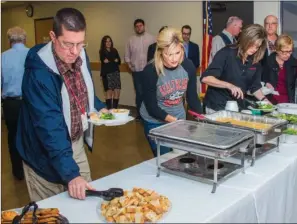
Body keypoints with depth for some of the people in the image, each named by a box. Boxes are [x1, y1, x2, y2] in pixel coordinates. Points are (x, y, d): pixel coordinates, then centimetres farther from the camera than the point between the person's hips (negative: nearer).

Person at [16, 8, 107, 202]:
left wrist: (99, 107, -4)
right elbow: (49, 126, -33)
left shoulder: (80, 56, -6)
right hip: (47, 155, -6)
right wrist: (70, 173, -37)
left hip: (76, 144, 7)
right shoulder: (39, 72, -29)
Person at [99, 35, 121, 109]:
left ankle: (115, 108, 6)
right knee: (109, 92, -10)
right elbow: (104, 62, -12)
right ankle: (109, 109, -5)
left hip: (116, 73, 4)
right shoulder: (102, 52, 1)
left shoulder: (114, 51, 13)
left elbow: (119, 61, 7)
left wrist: (109, 61, -6)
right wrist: (114, 60, -8)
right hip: (107, 74, -4)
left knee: (117, 91, -3)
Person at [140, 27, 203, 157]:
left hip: (179, 118, 4)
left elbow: (192, 96, -2)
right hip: (154, 122, -3)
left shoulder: (188, 66, -14)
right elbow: (151, 107, -18)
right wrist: (173, 120, -25)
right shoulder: (150, 71, -23)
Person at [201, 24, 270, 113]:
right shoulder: (226, 53, -15)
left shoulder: (255, 62, 2)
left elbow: (255, 86, 13)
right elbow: (205, 78, -23)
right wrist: (229, 85, -33)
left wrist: (264, 100, -4)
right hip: (216, 107, -5)